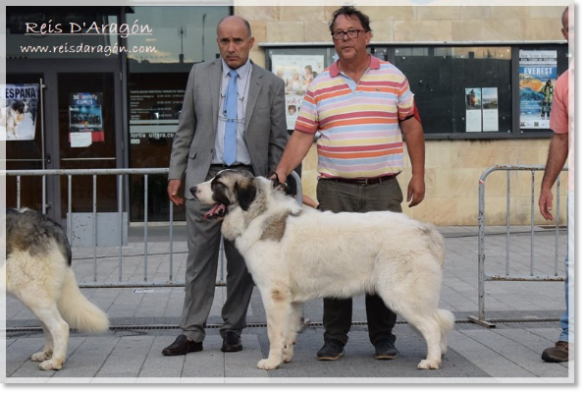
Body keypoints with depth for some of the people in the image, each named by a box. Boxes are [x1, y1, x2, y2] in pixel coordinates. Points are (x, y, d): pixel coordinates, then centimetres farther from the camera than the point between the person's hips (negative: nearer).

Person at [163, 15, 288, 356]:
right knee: (200, 259, 1)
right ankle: (192, 334, 6)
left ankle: (233, 330, 17)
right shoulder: (200, 75, 8)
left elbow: (279, 141, 5)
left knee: (243, 261, 5)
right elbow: (185, 130, 11)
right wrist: (176, 174, 4)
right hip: (204, 176, 1)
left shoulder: (271, 84, 4)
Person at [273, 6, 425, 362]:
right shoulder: (320, 86, 7)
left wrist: (418, 175, 3)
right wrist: (281, 171, -7)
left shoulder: (393, 77, 5)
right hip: (335, 189, 1)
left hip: (383, 188, -1)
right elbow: (303, 135, 5)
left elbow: (412, 127, 8)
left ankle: (384, 338, 13)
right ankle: (334, 339, 11)